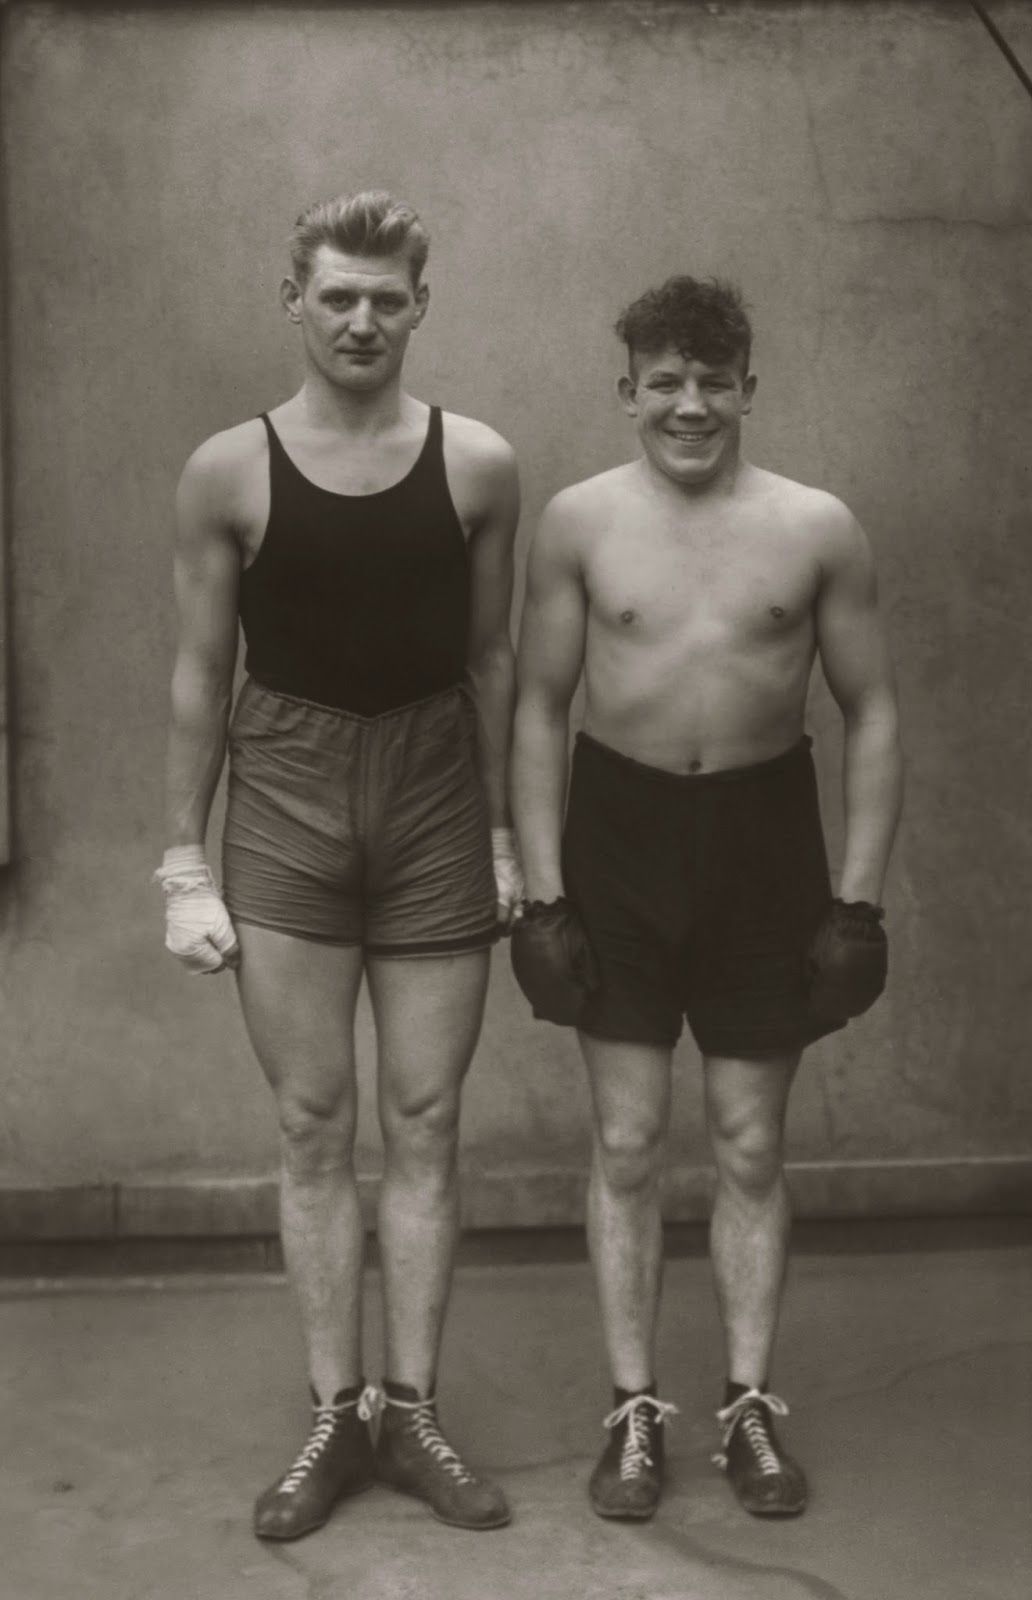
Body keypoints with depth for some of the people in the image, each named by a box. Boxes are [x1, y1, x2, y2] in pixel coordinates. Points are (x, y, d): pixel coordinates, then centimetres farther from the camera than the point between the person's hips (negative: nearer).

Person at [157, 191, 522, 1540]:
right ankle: (334, 1416, 19)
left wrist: (505, 832, 6)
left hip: (435, 802, 1)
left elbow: (492, 658, 7)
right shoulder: (229, 471, -2)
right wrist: (186, 864, -1)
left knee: (426, 1128, 6)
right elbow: (200, 675, 1)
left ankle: (413, 1414, 19)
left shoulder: (479, 465, 0)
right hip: (284, 803, 0)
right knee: (312, 1129, 6)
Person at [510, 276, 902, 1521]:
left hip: (764, 835, 0)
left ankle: (751, 1405, 23)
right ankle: (634, 1409, 19)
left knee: (751, 1147, 9)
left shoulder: (818, 529, -4)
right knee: (625, 1144, 6)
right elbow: (540, 707, 1)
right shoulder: (579, 522, -3)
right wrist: (540, 893, -4)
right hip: (620, 827, 0)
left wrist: (857, 902, -4)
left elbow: (871, 716, 1)